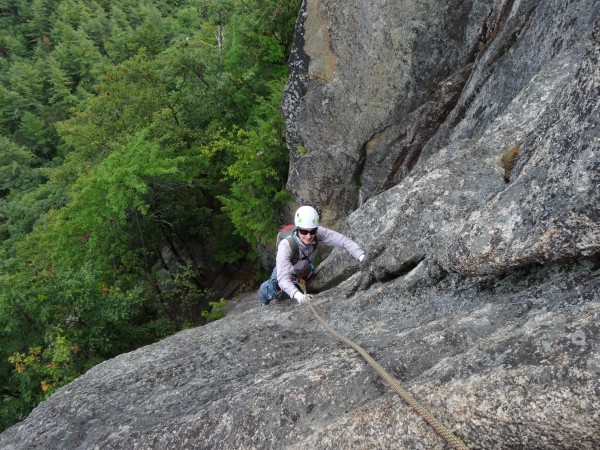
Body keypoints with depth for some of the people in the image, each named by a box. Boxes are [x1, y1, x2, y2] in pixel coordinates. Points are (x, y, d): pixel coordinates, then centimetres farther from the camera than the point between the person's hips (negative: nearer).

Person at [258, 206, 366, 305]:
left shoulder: (318, 233, -36)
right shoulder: (285, 245, -45)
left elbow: (343, 240, -35)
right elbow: (283, 278, -52)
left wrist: (362, 257, -51)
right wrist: (298, 295, -70)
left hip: (305, 275, 3)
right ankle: (263, 304, 21)